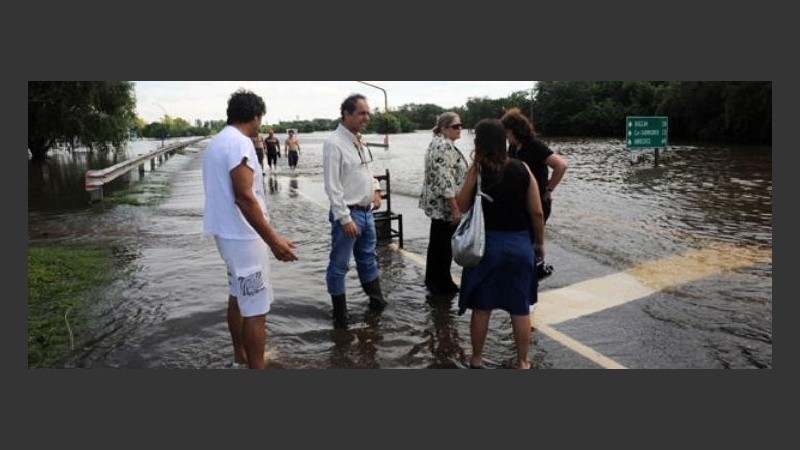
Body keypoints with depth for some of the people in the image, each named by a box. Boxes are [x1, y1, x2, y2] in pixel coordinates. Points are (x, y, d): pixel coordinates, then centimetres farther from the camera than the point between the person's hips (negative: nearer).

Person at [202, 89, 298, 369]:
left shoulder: (217, 142, 13)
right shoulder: (240, 143, -18)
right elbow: (244, 197, -25)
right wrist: (273, 239, -24)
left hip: (227, 233, 11)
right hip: (242, 236, -11)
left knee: (238, 298, 21)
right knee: (256, 310, -4)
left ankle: (240, 358, 35)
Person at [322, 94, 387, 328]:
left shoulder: (358, 142, 10)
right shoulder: (334, 144, -16)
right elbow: (332, 186, -19)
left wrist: (375, 189, 8)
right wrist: (345, 218, -21)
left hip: (367, 212, 9)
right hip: (348, 214, -8)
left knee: (368, 258, 21)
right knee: (339, 265, 4)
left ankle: (376, 300, 37)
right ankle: (340, 314, 16)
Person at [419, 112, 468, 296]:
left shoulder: (437, 142, 14)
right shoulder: (445, 146, -19)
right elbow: (445, 180, -26)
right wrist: (455, 209, -25)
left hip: (436, 203, 11)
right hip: (445, 205, -11)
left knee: (437, 242, 17)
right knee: (444, 245, 0)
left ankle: (433, 280, 29)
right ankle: (442, 284, 11)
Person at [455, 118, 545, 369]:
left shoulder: (476, 170, -9)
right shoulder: (521, 169, -4)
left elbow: (462, 207, -4)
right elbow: (537, 213, -3)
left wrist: (471, 175, 2)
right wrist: (540, 243, 10)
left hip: (485, 244, -1)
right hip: (519, 244, 1)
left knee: (481, 306, 14)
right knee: (520, 308, 13)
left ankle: (476, 359, 27)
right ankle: (522, 362, 23)